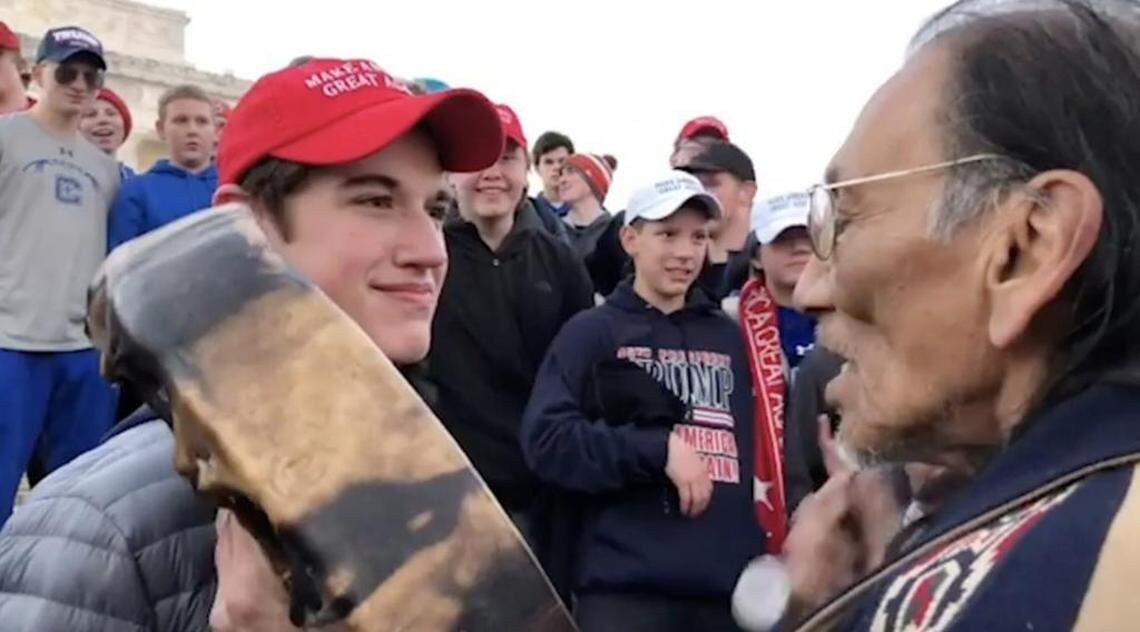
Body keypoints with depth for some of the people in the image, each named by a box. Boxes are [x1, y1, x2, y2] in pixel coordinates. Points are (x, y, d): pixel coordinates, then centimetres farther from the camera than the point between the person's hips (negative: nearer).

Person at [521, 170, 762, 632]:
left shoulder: (729, 339, 16)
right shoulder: (592, 332, 3)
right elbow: (546, 439, -9)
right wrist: (659, 449, -15)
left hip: (732, 585, 5)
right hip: (626, 588, -4)